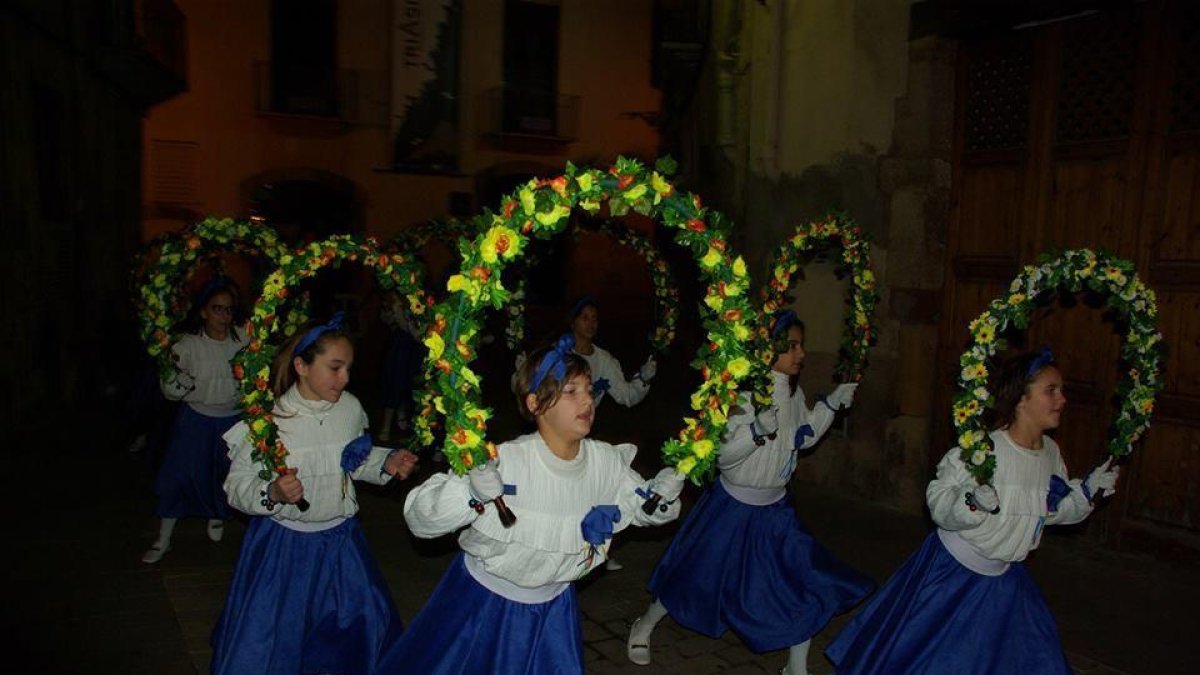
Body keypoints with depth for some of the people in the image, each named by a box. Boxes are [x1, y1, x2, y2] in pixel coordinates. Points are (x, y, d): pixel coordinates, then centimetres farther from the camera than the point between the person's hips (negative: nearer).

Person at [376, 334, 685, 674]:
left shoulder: (607, 461, -14)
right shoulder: (504, 461, -29)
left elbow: (641, 505, 5)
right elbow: (418, 517, -28)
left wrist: (661, 495, -17)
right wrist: (471, 493, -45)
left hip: (554, 604, 4)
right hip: (486, 598, -4)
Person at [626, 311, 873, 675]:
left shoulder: (793, 393, 0)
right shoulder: (745, 394, -23)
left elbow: (803, 438, 18)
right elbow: (723, 456, -23)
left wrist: (831, 403, 8)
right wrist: (758, 429, -37)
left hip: (775, 508, 6)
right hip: (734, 505, -6)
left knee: (807, 582, 3)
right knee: (696, 577, 10)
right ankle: (644, 626, 36)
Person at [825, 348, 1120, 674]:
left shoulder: (1051, 452, -3)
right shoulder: (982, 449, -25)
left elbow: (1052, 511, 11)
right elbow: (938, 502, -23)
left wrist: (1087, 490, -1)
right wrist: (973, 503, -41)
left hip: (1003, 575, 7)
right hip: (953, 570, -6)